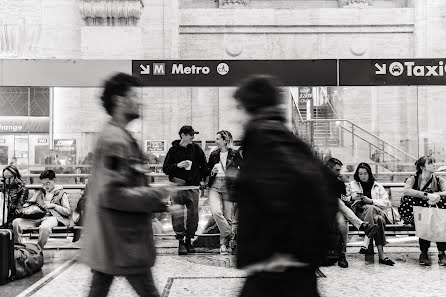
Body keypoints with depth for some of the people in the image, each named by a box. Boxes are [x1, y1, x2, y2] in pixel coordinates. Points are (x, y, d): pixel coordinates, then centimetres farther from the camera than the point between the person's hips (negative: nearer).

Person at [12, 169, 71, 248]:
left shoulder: (61, 193, 9)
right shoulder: (40, 192, 25)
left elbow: (68, 212, 3)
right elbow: (28, 203, 29)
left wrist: (54, 205, -8)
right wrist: (25, 207, 5)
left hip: (52, 217, -5)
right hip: (37, 217, 6)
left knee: (44, 227, -41)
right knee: (16, 222, -18)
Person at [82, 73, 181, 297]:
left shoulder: (116, 135, 14)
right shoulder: (115, 139, -18)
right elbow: (113, 194, -24)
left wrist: (160, 202, 13)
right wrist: (159, 195, -17)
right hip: (123, 241, -10)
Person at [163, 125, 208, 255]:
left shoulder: (196, 148, 7)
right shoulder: (173, 150, 2)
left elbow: (203, 165, 18)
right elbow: (165, 168, 2)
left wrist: (203, 179, 15)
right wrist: (177, 165, -13)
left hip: (193, 186, 2)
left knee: (193, 215, 2)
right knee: (177, 215, -7)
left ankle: (189, 241, 16)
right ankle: (180, 242, 3)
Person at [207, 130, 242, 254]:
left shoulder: (235, 154, 5)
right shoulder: (214, 154, 15)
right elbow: (207, 169, 24)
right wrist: (212, 170, 3)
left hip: (228, 187, -2)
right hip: (215, 186, 2)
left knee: (228, 217, -3)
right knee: (216, 211, -22)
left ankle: (224, 244, 10)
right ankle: (231, 235, -6)